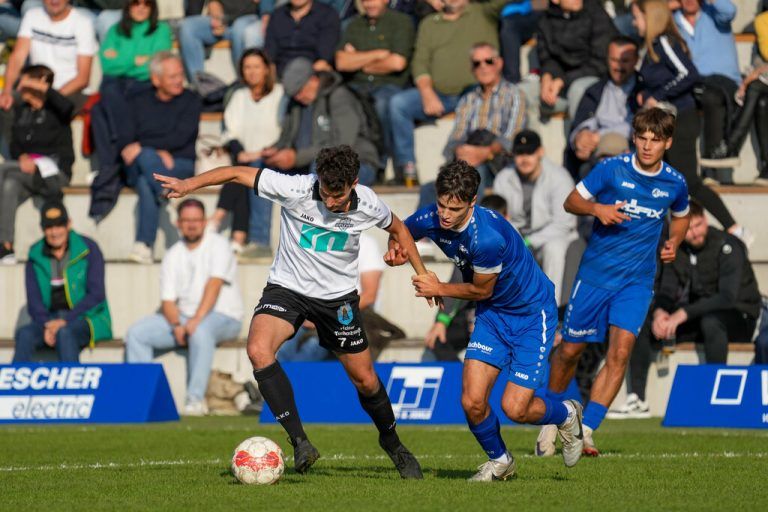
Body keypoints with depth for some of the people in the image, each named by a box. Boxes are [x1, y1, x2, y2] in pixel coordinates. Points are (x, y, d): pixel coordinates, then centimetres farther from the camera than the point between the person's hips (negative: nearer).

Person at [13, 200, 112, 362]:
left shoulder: (88, 249, -2)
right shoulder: (35, 256, 8)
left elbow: (96, 294, -7)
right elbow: (33, 300, 5)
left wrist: (65, 321, -17)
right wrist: (46, 325, -15)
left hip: (86, 319, -3)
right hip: (49, 319, 3)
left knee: (64, 333, -36)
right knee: (25, 334, -28)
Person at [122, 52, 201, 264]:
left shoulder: (190, 101, 10)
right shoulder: (138, 103, 16)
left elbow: (181, 138, -6)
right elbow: (125, 141, 4)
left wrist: (141, 147, -13)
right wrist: (157, 153, -16)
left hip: (180, 165, -2)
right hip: (136, 169, 2)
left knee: (145, 182, -37)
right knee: (146, 157, -38)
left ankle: (143, 245, -40)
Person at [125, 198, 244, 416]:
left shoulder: (218, 245, -5)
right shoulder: (173, 255, 10)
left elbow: (214, 285, -19)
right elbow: (168, 300, 4)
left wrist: (196, 320, -31)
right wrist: (177, 325, -17)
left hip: (223, 317, -6)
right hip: (183, 316, 6)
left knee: (200, 332, -40)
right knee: (136, 334, -11)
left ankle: (196, 400, -36)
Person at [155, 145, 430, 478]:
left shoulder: (368, 205, -15)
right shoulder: (296, 189, -23)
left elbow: (397, 228, 7)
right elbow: (238, 173, -18)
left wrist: (423, 274, 9)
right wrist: (191, 183, -29)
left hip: (338, 297, 1)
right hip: (287, 288, -1)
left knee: (365, 380, 8)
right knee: (258, 350, -29)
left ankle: (391, 442, 38)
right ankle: (300, 442, -26)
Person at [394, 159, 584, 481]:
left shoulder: (487, 237, -34)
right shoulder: (430, 220, -14)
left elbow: (481, 290, -18)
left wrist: (439, 289, -9)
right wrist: (396, 249, -10)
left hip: (532, 313, -6)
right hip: (492, 313, 6)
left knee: (515, 408, -11)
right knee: (472, 402, -7)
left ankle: (567, 415, 23)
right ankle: (499, 461, 22)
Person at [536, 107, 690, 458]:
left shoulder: (675, 183, 0)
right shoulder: (611, 169, -8)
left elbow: (681, 217, 22)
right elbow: (572, 201, 1)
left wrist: (673, 242, 2)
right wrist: (597, 208, -19)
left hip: (637, 281, 1)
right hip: (595, 273, -1)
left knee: (620, 351, -17)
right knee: (570, 350, 6)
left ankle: (585, 432, -16)